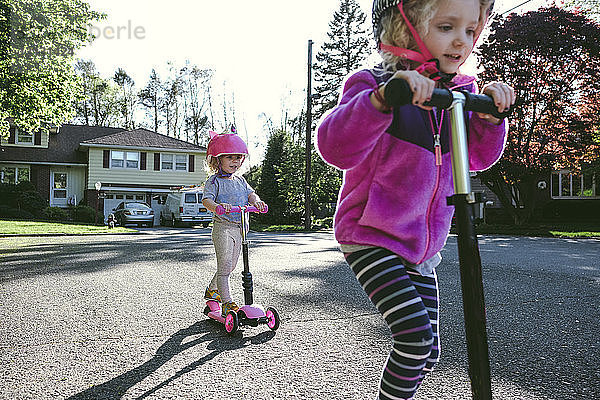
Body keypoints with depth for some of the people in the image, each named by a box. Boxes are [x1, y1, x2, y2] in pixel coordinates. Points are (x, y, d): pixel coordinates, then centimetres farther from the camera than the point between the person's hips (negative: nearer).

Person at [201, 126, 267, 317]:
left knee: (230, 265, 18)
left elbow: (250, 193, 3)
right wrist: (217, 206, -41)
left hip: (238, 227, 7)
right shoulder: (214, 181, -6)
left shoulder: (240, 180, 14)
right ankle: (227, 302, -6)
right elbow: (206, 200, -19)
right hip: (222, 227, -7)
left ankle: (212, 290, 39)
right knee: (225, 265, -10)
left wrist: (256, 201, -21)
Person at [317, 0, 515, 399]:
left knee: (428, 352, 11)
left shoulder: (459, 92, 6)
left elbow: (479, 157, 7)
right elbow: (337, 148, -29)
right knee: (416, 335, -20)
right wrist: (383, 97, -43)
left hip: (422, 247, 7)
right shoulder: (373, 83, -13)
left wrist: (489, 115, -11)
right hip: (371, 238, -6)